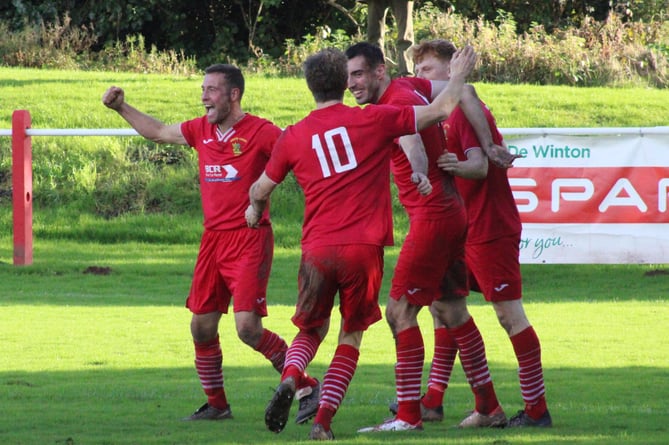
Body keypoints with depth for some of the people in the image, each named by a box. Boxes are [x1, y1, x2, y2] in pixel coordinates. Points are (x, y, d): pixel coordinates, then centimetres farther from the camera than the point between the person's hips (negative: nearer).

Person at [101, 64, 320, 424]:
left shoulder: (259, 132, -10)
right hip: (213, 240, 7)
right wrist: (121, 108, 23)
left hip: (249, 239, -7)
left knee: (248, 328, -16)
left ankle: (307, 387, -1)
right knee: (201, 327, 7)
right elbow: (158, 132, 26)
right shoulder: (201, 130, 10)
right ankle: (216, 404, 23)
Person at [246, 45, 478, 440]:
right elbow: (441, 110, 5)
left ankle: (290, 379, -14)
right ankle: (323, 422, 2)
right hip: (364, 248, -2)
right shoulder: (373, 120, -1)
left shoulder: (293, 138, 6)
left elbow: (260, 189, 20)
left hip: (317, 250, 2)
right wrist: (459, 76, 24)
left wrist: (255, 209, 43)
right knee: (351, 337, 13)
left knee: (311, 331, 18)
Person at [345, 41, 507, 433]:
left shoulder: (397, 104, -19)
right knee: (452, 310, 18)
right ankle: (490, 408, 24)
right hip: (454, 213, 10)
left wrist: (420, 173, -59)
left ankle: (408, 415, -9)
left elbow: (413, 140, -38)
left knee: (400, 311, -9)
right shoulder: (409, 88, 9)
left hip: (432, 217, -10)